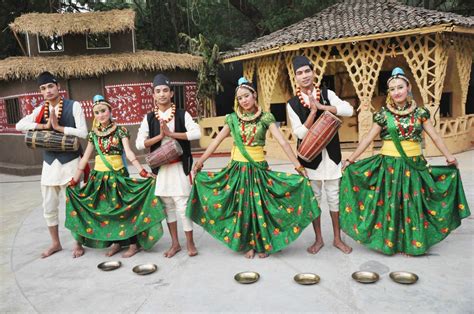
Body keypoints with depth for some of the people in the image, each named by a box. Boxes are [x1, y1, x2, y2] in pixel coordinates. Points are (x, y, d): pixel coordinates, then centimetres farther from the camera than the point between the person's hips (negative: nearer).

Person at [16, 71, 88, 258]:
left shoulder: (73, 106, -7)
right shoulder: (40, 110, 7)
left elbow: (83, 132, -15)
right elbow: (19, 125, -6)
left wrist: (58, 127, -16)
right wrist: (44, 125, -15)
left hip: (70, 162, -5)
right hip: (49, 163, 5)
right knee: (49, 207, 13)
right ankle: (55, 243, 31)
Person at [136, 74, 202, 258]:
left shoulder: (182, 114, -2)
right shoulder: (149, 118, 4)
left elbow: (197, 133, -17)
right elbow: (139, 143, -3)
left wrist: (171, 133, -20)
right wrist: (160, 136, -15)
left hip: (179, 166, -3)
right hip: (161, 167, 3)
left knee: (183, 205, -3)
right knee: (167, 205, 12)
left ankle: (190, 243, 14)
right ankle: (175, 243, 25)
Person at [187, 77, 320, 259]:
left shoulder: (265, 118, -3)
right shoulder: (233, 119, 3)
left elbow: (282, 142, -10)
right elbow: (216, 141, 6)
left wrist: (297, 165, -15)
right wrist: (200, 161, 4)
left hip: (258, 167, -2)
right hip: (238, 167, 2)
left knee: (260, 205, 5)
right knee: (242, 206, 8)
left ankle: (263, 244, 23)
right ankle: (248, 244, 23)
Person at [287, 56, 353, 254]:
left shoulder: (327, 94, 1)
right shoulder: (292, 103, -3)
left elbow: (348, 110, -14)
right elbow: (300, 133, -12)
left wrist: (321, 106, -18)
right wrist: (313, 111, -19)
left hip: (331, 154, 1)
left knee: (334, 197, 8)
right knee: (313, 198, 9)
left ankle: (337, 238, 24)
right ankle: (318, 239, 25)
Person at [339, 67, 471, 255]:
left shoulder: (419, 112, 2)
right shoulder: (384, 114, -2)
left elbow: (435, 137, 7)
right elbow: (368, 139, -1)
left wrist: (449, 157, 6)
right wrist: (350, 160, -4)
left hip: (414, 163, 1)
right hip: (390, 164, -1)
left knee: (412, 203, 7)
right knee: (391, 202, 5)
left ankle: (412, 242, 23)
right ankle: (391, 242, 20)